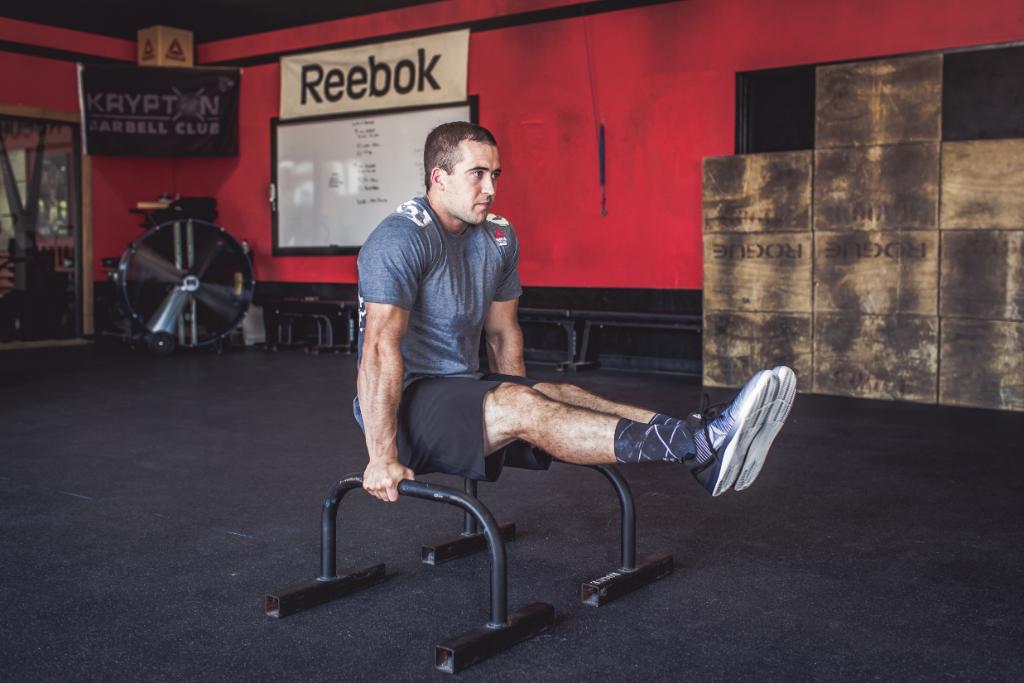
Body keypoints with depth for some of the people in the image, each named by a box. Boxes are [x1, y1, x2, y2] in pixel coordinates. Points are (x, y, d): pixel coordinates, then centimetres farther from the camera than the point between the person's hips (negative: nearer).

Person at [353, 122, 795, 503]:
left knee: (561, 396, -18)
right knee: (521, 404, -31)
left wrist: (518, 410, 13)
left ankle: (706, 457, -34)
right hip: (405, 404, -8)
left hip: (460, 390, 8)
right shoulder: (402, 239, -18)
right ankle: (701, 444, -45)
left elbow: (502, 333, 15)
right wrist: (382, 458, -30)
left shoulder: (500, 238, 6)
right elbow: (380, 347, -26)